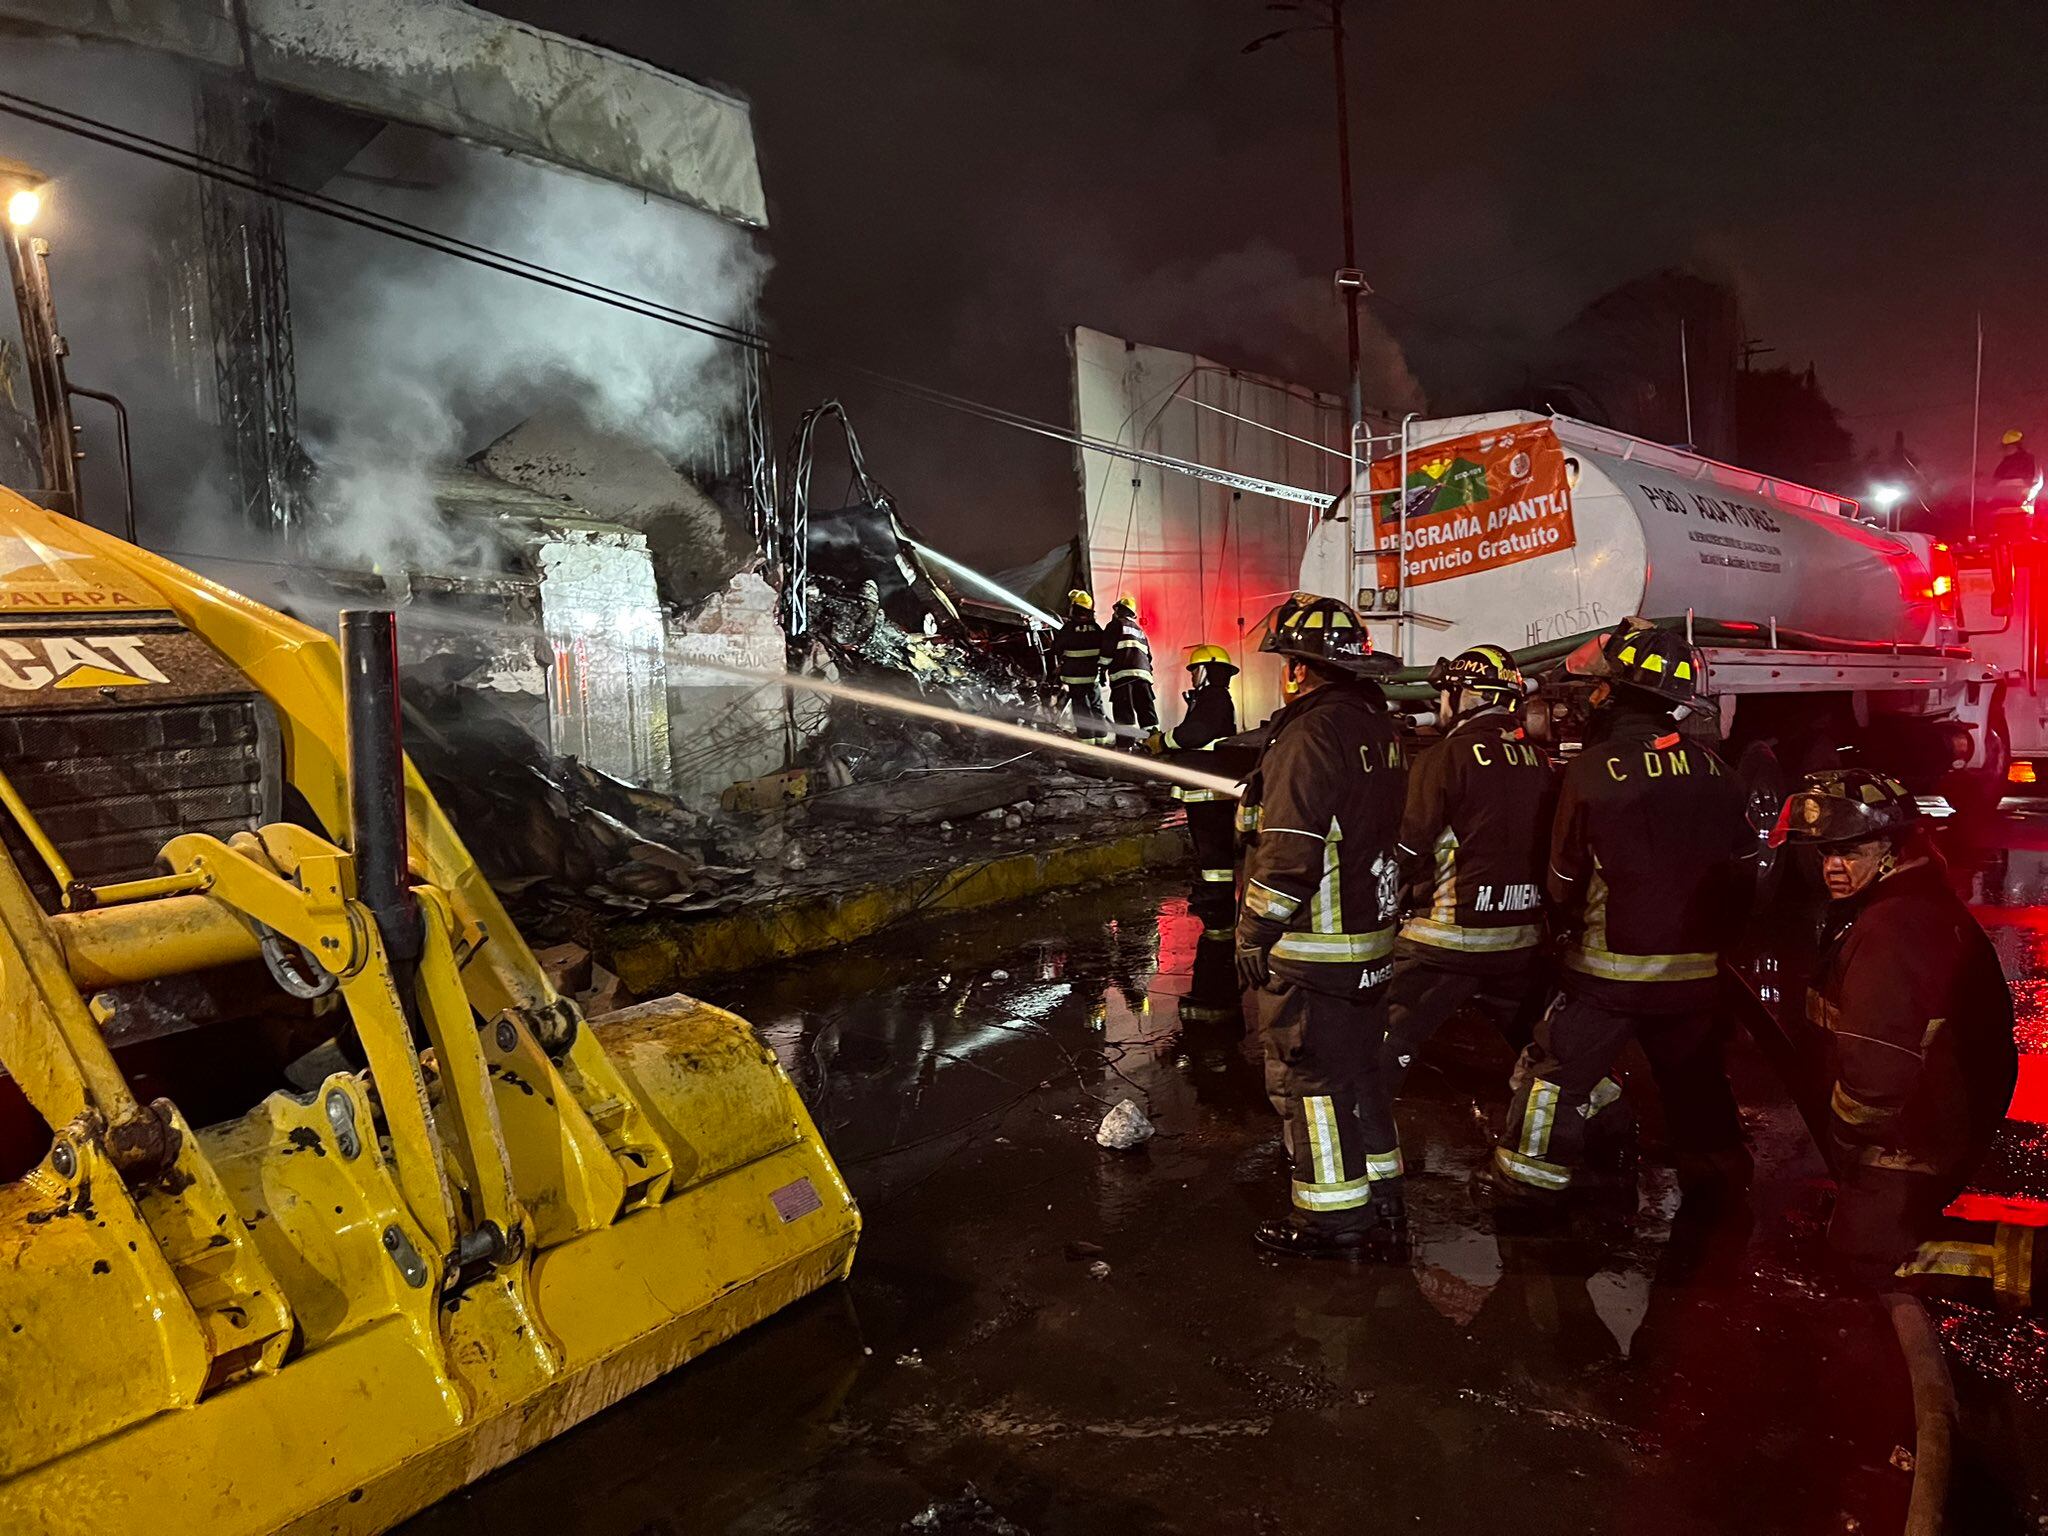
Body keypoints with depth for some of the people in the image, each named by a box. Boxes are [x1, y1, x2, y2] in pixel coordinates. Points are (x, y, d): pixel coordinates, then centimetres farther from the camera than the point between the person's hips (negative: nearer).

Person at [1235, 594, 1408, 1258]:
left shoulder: (1311, 733, -20)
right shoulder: (1379, 725, 9)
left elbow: (1289, 851, -22)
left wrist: (1253, 932, -14)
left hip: (1312, 949, -9)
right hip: (1371, 934, 9)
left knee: (1307, 1077, 3)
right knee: (1354, 1068, 19)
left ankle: (1336, 1219, 12)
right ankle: (1375, 1198, 30)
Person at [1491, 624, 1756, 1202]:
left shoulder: (1593, 769, -13)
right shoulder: (1713, 772, 0)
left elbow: (1565, 880, -4)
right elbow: (1743, 868, 8)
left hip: (1611, 967, -5)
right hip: (1694, 972, 5)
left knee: (1557, 1077, 6)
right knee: (1696, 1083, 20)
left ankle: (1526, 1188, 11)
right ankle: (1720, 1194, 33)